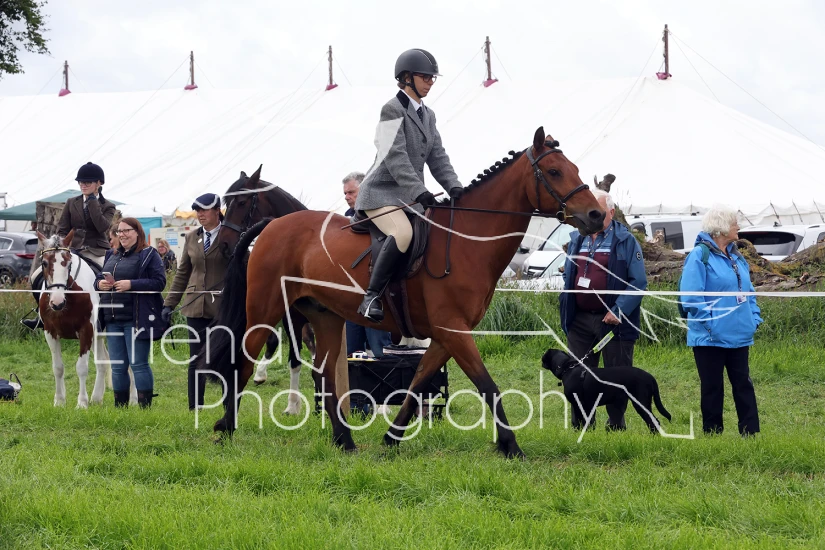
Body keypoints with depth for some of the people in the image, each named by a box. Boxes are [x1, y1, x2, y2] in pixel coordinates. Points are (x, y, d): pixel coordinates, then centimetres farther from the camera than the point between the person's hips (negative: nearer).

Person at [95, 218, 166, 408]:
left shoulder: (149, 255, -3)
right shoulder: (114, 256, 19)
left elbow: (159, 282, -13)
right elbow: (99, 279, 24)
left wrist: (131, 284, -21)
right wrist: (100, 284, -1)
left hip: (136, 319, -7)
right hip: (113, 320, 7)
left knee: (138, 364, -6)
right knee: (117, 367, 10)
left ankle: (145, 406, -2)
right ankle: (119, 407, 17)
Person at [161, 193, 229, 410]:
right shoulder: (191, 238, 11)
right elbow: (182, 274, 14)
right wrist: (169, 303, 9)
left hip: (223, 308, -4)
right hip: (196, 307, 4)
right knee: (196, 360, 5)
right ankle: (194, 408, 9)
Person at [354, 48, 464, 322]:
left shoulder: (427, 115, 16)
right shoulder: (392, 110, -10)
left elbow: (437, 157, 12)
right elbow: (395, 157, -20)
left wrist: (454, 187, -6)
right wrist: (419, 192, -30)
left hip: (410, 197, 9)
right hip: (382, 193, -9)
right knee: (403, 233, -33)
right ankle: (371, 297, -31)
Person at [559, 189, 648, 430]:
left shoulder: (625, 241, -4)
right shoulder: (577, 239, 12)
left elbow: (639, 282, -9)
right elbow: (568, 277, 19)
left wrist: (618, 311, -18)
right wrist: (566, 311, 6)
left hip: (613, 321, -4)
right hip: (580, 320, 4)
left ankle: (616, 426, 15)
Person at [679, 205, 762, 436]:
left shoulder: (736, 257, 12)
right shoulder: (700, 256, -10)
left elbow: (748, 292, 20)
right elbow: (691, 297, -16)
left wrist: (754, 319, 6)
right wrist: (711, 323, -19)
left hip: (739, 337, 6)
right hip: (711, 338, -6)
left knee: (744, 385, 5)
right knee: (712, 389, 3)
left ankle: (751, 433, 7)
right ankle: (712, 433, 10)